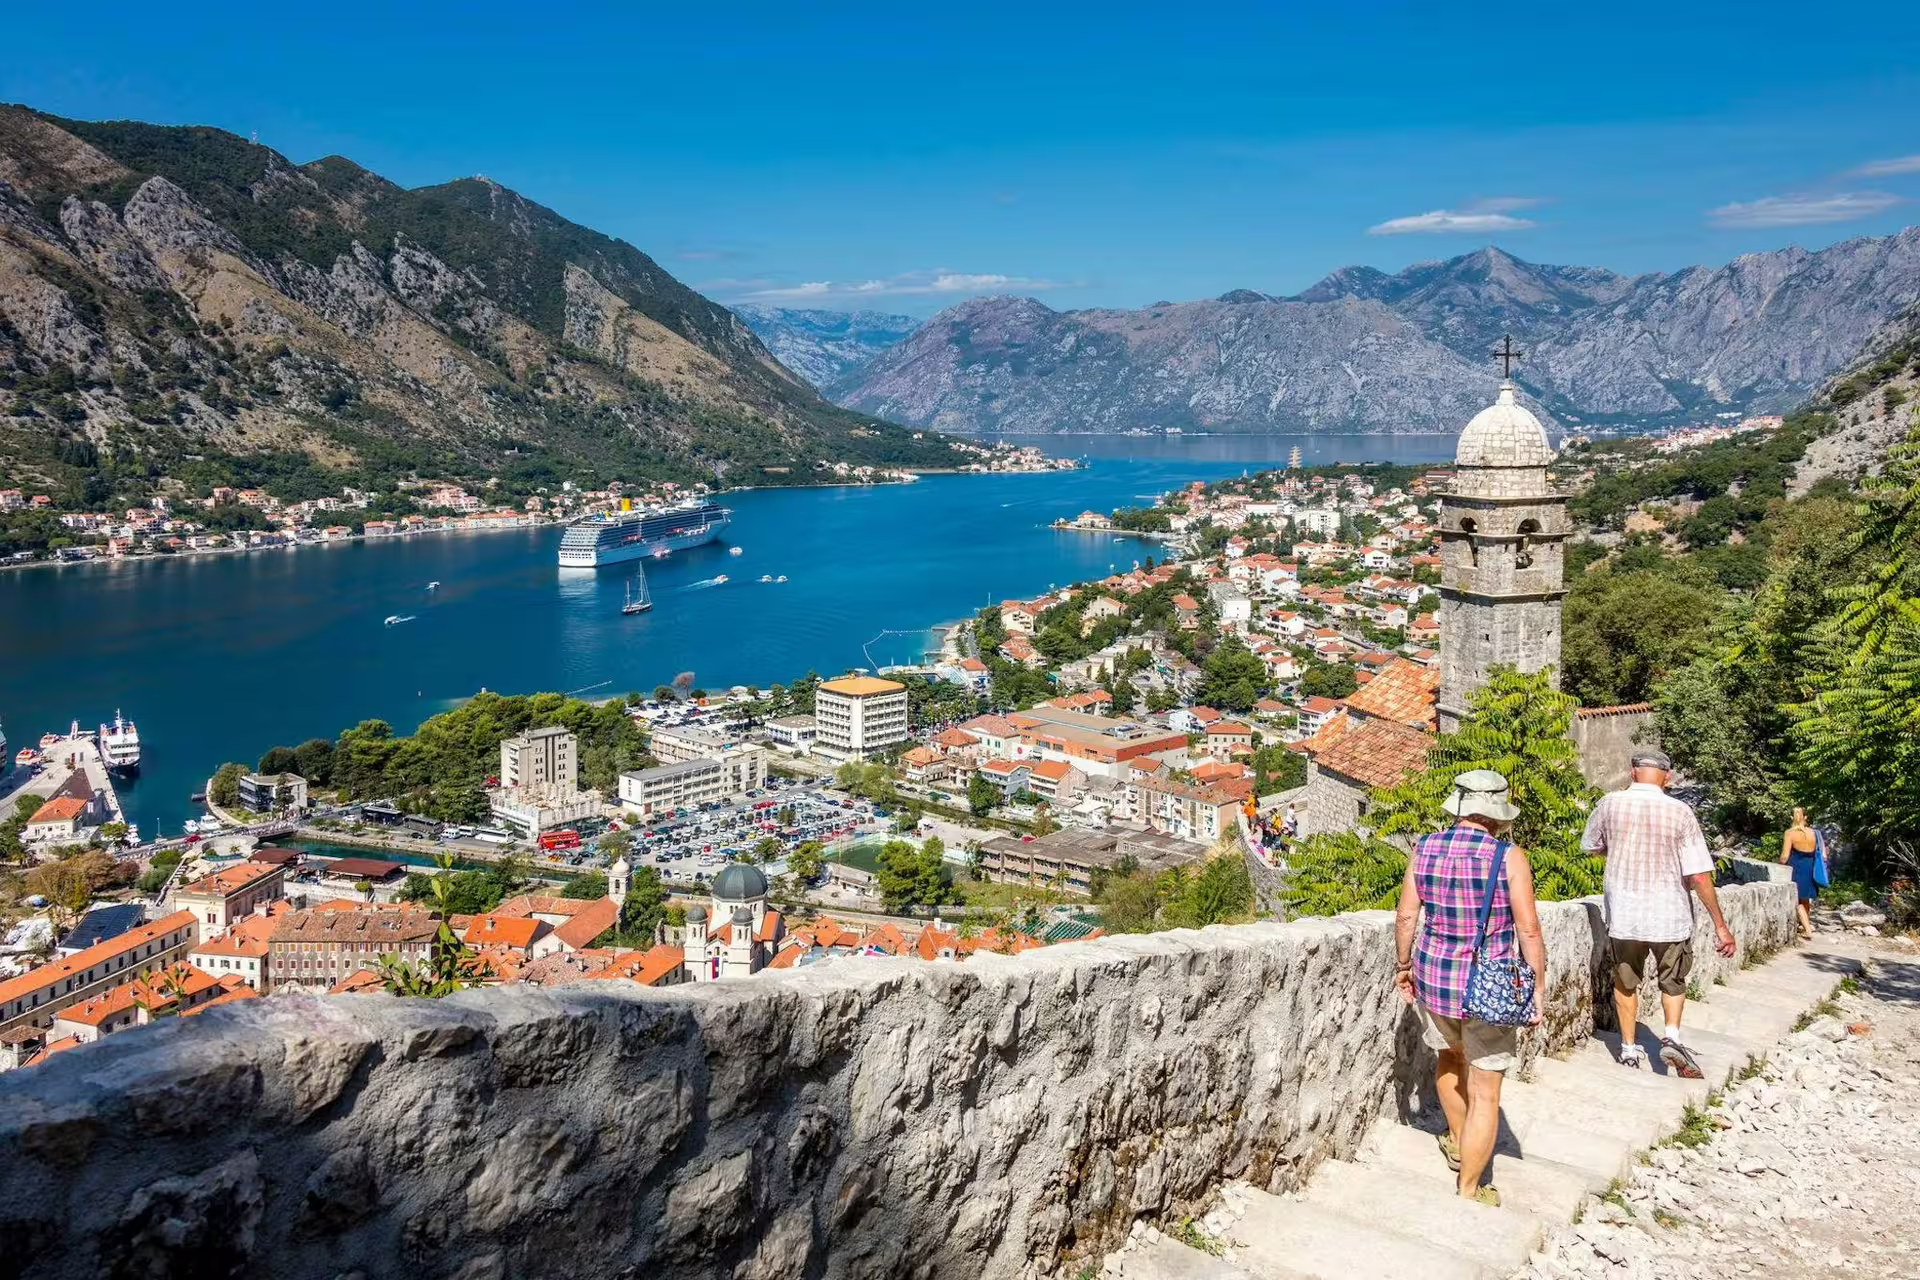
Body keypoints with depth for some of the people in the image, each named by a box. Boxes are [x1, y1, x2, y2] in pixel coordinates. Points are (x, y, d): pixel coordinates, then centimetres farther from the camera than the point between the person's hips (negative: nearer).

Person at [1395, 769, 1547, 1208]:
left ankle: (1458, 1141, 50)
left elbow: (1406, 916, 2)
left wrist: (1404, 965, 15)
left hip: (1434, 975, 5)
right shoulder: (1509, 857, -14)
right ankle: (1469, 1191, 18)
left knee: (1450, 1054, 32)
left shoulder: (1425, 849, -2)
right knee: (1484, 1095, 8)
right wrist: (1538, 986, -3)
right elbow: (1528, 930, -13)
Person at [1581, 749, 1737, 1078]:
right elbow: (1700, 876, -11)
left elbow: (1590, 845, 12)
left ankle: (1629, 1049, 25)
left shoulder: (1610, 804, -6)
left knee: (1625, 983, 19)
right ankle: (1672, 1037, 3)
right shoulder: (1680, 813, -10)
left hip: (1623, 915, 1)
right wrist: (1720, 925, -4)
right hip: (1670, 915, -1)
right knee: (1673, 981, 21)